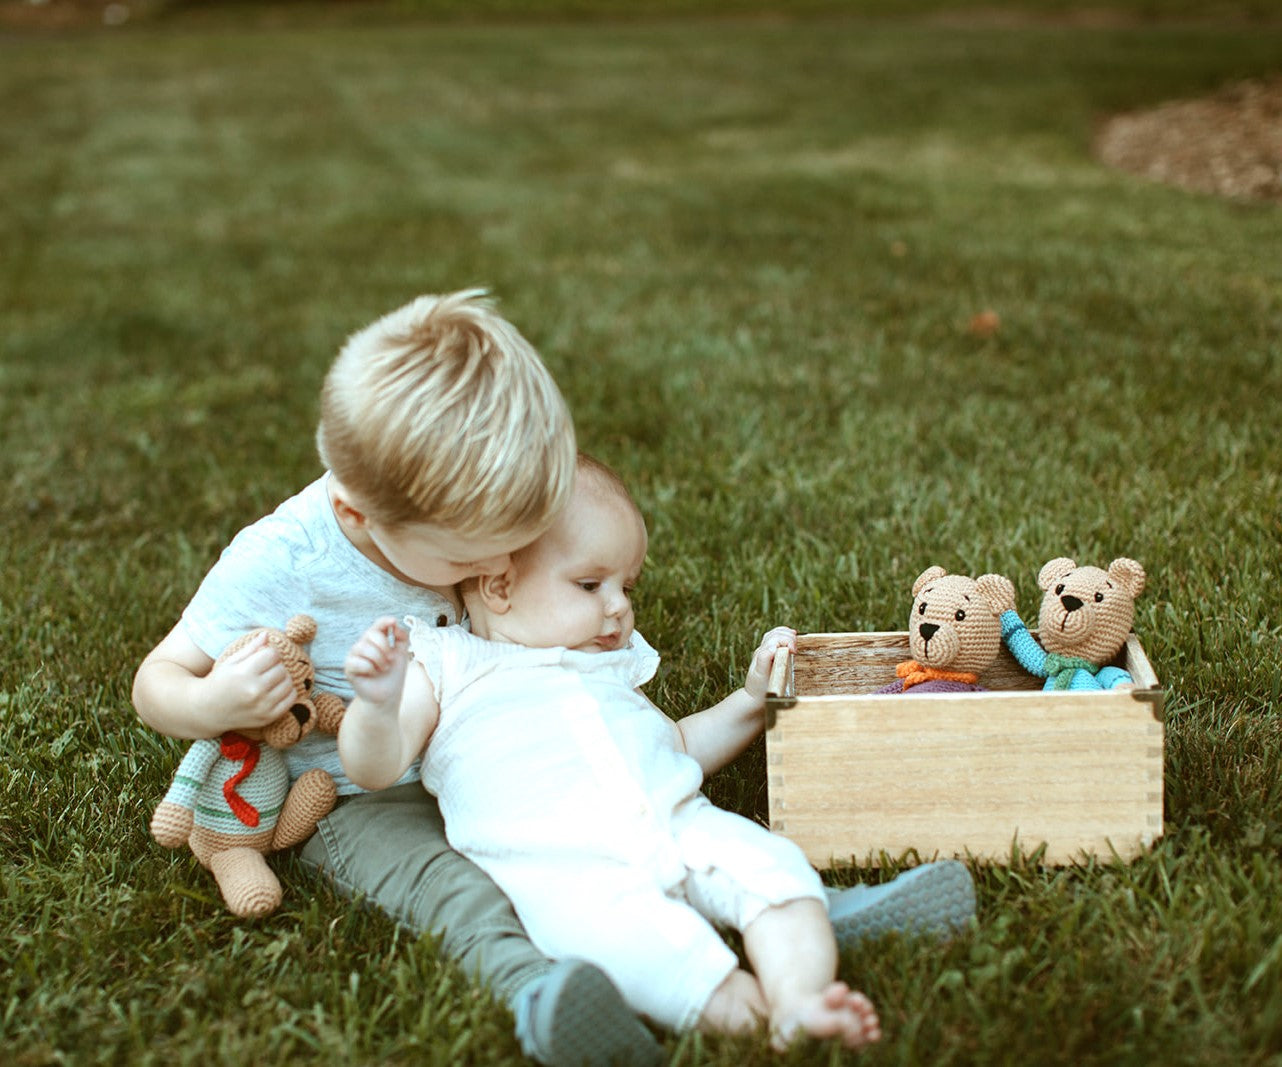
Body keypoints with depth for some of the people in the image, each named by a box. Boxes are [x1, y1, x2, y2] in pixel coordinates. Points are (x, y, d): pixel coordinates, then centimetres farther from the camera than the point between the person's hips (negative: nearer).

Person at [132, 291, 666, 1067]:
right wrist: (213, 705, -33)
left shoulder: (459, 521, -9)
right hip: (360, 805, -7)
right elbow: (157, 681, -11)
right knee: (452, 884, -36)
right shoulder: (277, 567, -23)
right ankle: (526, 978, -58)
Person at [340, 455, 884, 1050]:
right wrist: (379, 703, -19)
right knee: (622, 928, -38)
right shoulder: (446, 666, 13)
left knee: (771, 864, -22)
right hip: (552, 861, -5)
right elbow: (376, 767, 3)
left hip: (680, 823, 6)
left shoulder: (615, 666, 32)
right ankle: (743, 1012, -42)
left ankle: (798, 1003, -39)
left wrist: (750, 698, 29)